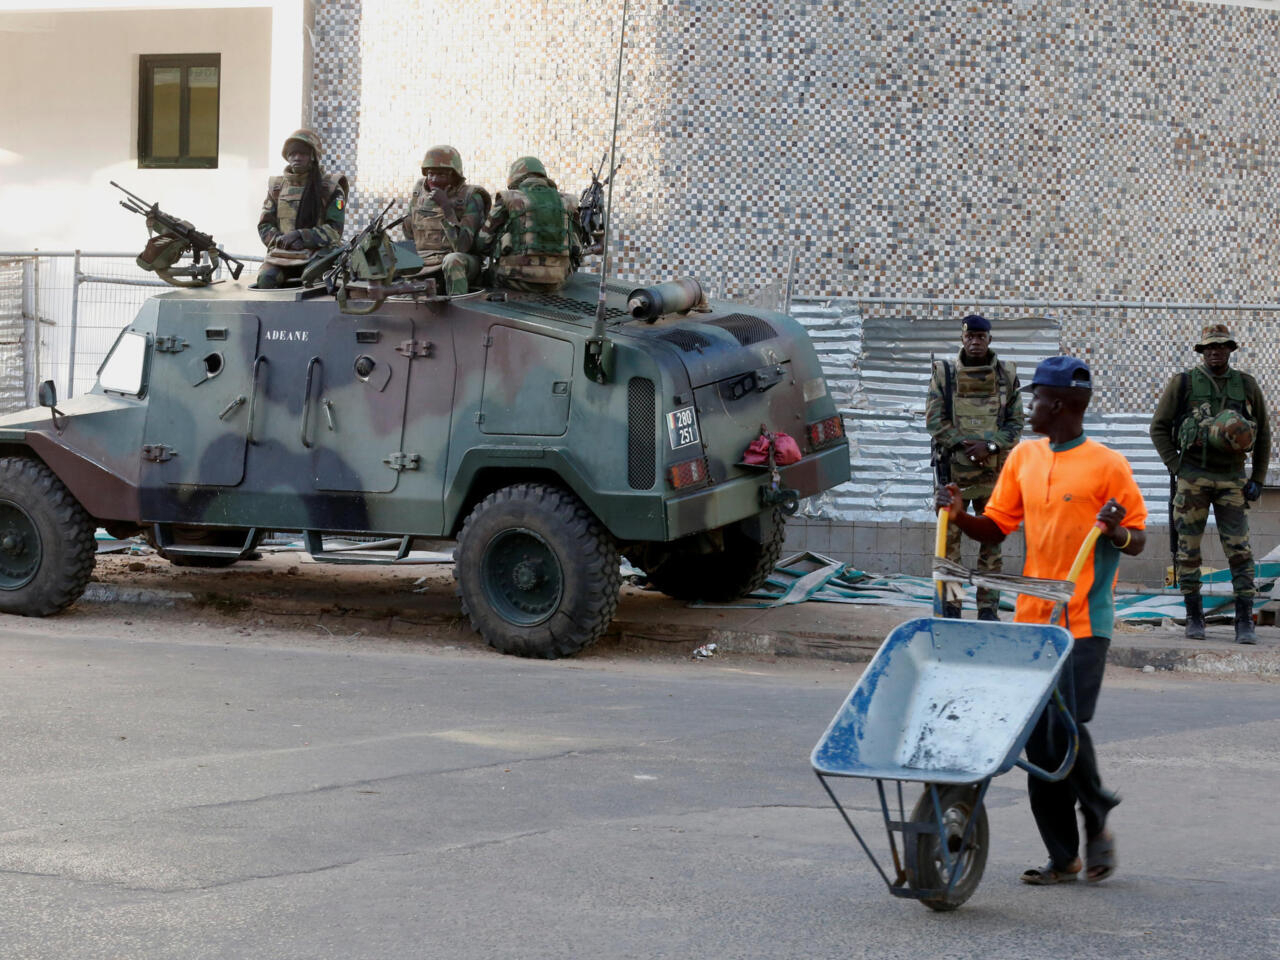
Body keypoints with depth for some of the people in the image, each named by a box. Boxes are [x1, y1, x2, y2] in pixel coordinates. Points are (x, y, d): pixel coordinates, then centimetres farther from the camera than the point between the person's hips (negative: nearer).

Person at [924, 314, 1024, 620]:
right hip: (953, 468, -1)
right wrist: (965, 445, -12)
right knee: (949, 537, 0)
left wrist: (990, 446, -12)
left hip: (993, 469, 1)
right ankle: (949, 604, 6)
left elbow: (1015, 424, 5)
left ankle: (988, 607, 7)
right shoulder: (944, 373, 3)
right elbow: (934, 420, -1)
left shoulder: (1007, 374, 5)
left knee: (992, 540, 2)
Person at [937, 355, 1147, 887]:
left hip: (1084, 620, -6)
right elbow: (996, 527, 16)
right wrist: (959, 514, -3)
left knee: (1067, 727, -14)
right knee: (1037, 737, 4)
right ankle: (1061, 854, 12)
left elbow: (1137, 540, 0)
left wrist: (1116, 532, -22)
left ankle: (1097, 818, 14)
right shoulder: (1024, 458, 11)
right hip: (1031, 618, 6)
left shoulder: (1106, 465, -5)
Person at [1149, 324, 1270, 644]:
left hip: (1232, 479, 1)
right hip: (1193, 478, -1)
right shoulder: (1182, 383, 1)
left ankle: (1245, 622, -4)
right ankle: (1194, 617, 12)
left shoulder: (1247, 386, 7)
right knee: (1188, 549, 2)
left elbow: (1263, 434, 14)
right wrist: (1176, 469, -5)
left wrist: (1258, 479, 7)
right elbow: (1159, 428, 4)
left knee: (1239, 551, -6)